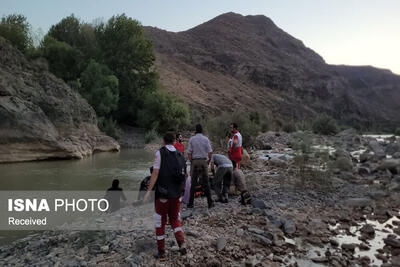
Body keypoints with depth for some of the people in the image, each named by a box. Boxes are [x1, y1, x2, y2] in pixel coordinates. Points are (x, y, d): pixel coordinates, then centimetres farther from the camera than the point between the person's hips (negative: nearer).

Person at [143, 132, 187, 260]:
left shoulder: (160, 153, -8)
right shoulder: (180, 154, 6)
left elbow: (155, 173, -15)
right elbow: (185, 175, 9)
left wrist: (149, 191, -14)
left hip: (163, 194, -4)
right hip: (177, 194, 4)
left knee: (160, 222, 10)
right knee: (175, 219, 20)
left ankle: (161, 252, 16)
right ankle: (181, 243, 2)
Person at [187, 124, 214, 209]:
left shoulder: (191, 139, 0)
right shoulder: (206, 139, 1)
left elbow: (189, 153, -3)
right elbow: (210, 152, -4)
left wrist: (191, 162, 6)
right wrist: (208, 161, 7)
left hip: (194, 161, 0)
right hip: (204, 161, 0)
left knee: (193, 183, 6)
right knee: (206, 182, 6)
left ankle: (191, 203, 8)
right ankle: (210, 203, 8)